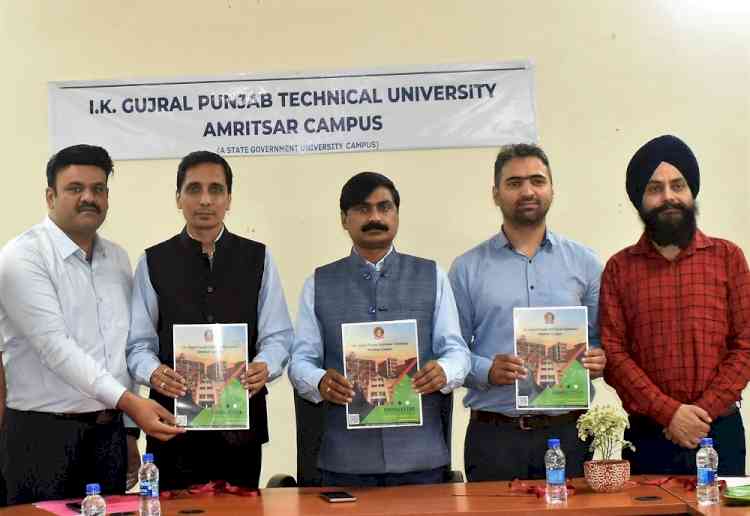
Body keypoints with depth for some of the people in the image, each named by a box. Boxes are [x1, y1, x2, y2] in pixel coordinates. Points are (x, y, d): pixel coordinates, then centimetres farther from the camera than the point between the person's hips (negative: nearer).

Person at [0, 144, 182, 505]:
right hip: (43, 434, -6)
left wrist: (129, 431, 12)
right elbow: (55, 345, -20)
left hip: (109, 431, 6)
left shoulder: (118, 258, 11)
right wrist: (128, 401, -28)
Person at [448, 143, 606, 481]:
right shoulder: (467, 269, 5)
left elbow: (602, 339, 11)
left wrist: (598, 361, -10)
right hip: (494, 436, -1)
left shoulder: (584, 263, 9)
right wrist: (487, 371, -15)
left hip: (568, 431, 1)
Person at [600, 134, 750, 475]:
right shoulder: (620, 268, 5)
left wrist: (703, 410, -12)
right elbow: (613, 354, -3)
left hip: (719, 432, 0)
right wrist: (668, 413, -14)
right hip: (647, 435, 0)